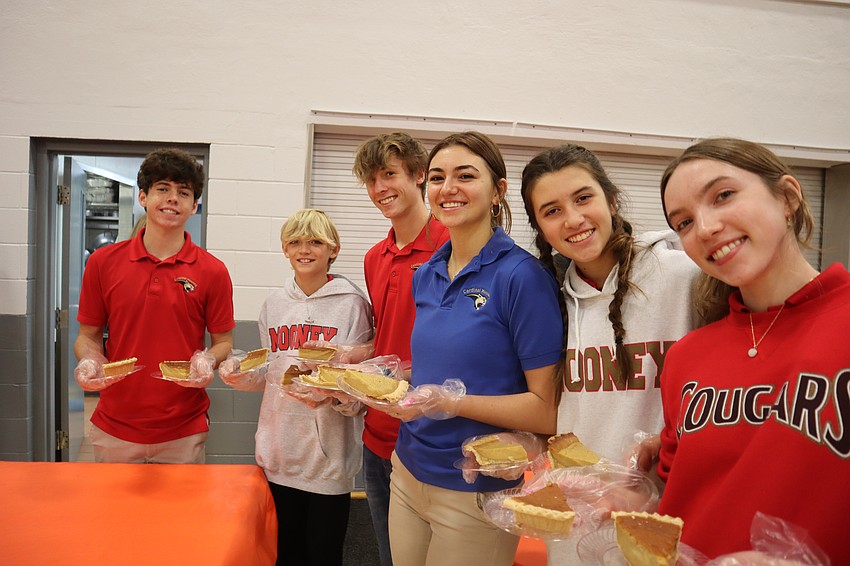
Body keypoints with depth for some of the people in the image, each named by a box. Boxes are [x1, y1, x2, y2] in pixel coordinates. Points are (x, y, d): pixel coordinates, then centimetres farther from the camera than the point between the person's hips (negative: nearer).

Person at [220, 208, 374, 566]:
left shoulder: (351, 304, -8)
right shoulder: (274, 304, 8)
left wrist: (334, 395, -27)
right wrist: (242, 375, -2)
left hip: (328, 453, -4)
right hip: (278, 449, 5)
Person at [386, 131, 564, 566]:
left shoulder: (522, 276, -17)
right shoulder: (425, 276, 3)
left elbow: (547, 411, -17)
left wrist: (452, 401, -25)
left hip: (476, 494, -6)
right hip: (408, 476, 6)